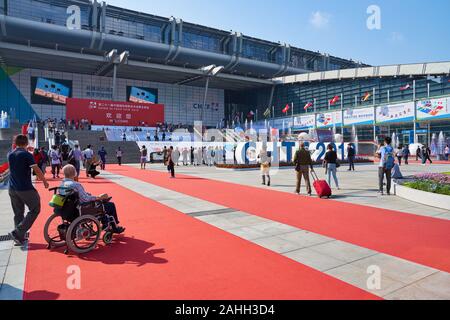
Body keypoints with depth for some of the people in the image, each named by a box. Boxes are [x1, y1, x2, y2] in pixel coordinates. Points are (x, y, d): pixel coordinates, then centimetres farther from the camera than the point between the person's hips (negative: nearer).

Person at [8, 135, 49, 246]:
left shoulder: (10, 155, 8)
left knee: (18, 213, 14)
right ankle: (17, 232, -4)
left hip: (12, 189, 7)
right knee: (35, 210, 4)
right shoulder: (27, 155, -11)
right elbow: (37, 170, -14)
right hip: (25, 188, -7)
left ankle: (19, 237, 17)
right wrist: (45, 181, -2)